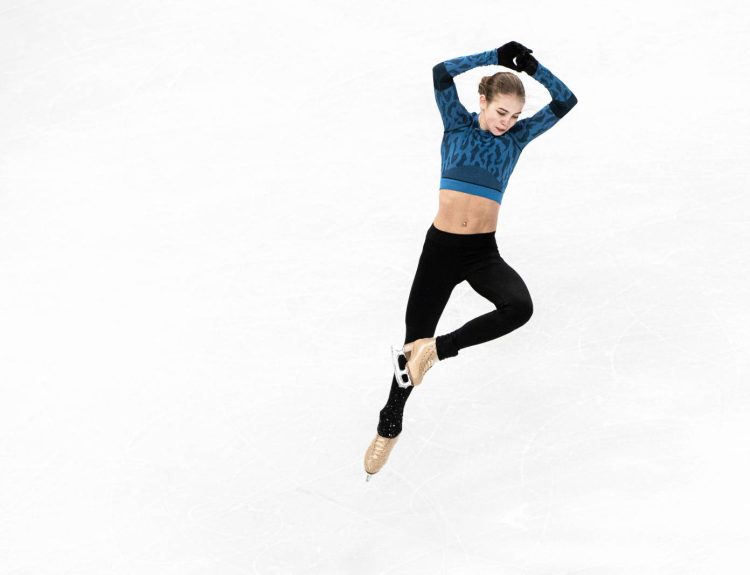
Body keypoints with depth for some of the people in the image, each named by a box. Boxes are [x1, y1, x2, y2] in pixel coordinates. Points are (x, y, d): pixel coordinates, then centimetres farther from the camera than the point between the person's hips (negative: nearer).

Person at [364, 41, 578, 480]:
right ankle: (390, 426, 26)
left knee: (520, 307, -29)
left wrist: (534, 68, -9)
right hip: (441, 246, -1)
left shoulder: (518, 135, 6)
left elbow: (566, 101, 1)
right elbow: (442, 73, -14)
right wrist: (496, 57, -13)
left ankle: (437, 348, -13)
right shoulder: (458, 124, 2)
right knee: (415, 335, 6)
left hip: (484, 252, 1)